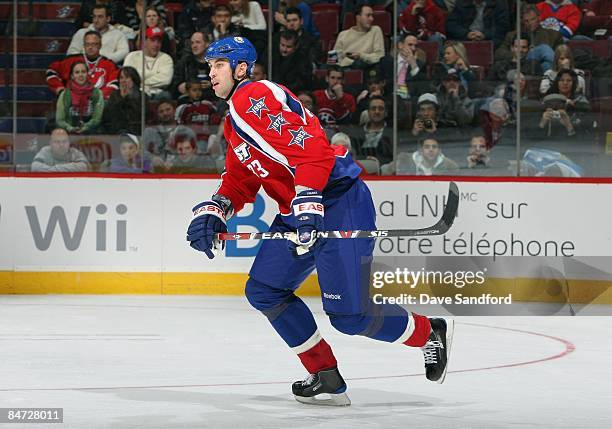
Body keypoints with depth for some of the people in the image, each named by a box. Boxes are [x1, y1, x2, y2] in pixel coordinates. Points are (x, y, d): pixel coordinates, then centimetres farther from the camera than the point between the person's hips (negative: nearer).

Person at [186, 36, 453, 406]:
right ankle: (326, 377, 7)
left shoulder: (257, 96, -13)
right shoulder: (234, 121, 21)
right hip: (298, 212, 11)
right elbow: (239, 181, 27)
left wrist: (307, 203, -31)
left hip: (341, 202, -11)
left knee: (348, 314, -13)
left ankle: (431, 333, 11)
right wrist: (212, 212, 10)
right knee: (264, 290, 5)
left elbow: (310, 147, -24)